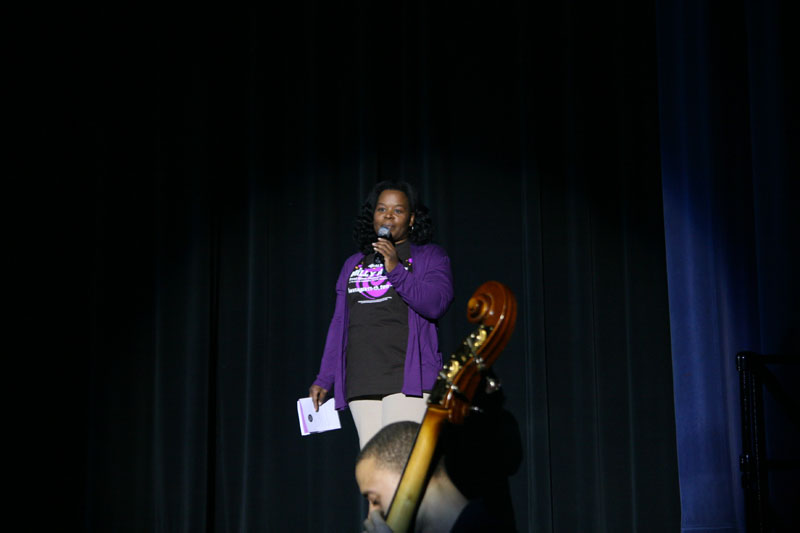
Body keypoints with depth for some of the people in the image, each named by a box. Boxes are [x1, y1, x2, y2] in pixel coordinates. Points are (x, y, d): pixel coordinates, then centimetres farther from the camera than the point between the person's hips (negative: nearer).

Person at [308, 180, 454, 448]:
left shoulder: (430, 256, 10)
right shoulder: (353, 264, 22)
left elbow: (436, 304, -7)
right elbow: (339, 324, 21)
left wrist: (395, 270, -16)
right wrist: (324, 379, 16)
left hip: (407, 378, -4)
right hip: (361, 383, 4)